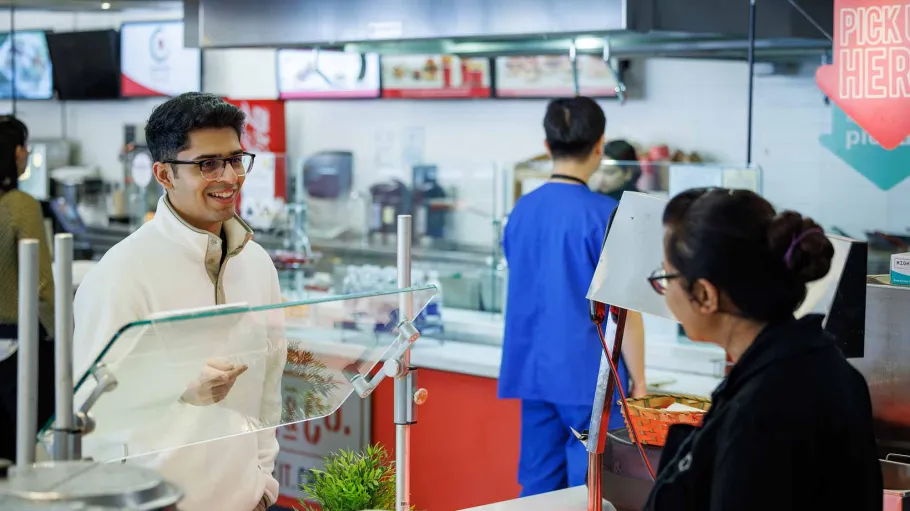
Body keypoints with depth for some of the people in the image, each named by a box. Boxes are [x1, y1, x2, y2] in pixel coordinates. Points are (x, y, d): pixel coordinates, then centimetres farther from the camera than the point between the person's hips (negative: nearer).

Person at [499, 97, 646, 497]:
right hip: (589, 374, -6)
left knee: (538, 487, 10)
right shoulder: (604, 214, -12)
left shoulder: (522, 210, 7)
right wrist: (638, 377, -3)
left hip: (532, 370, 6)